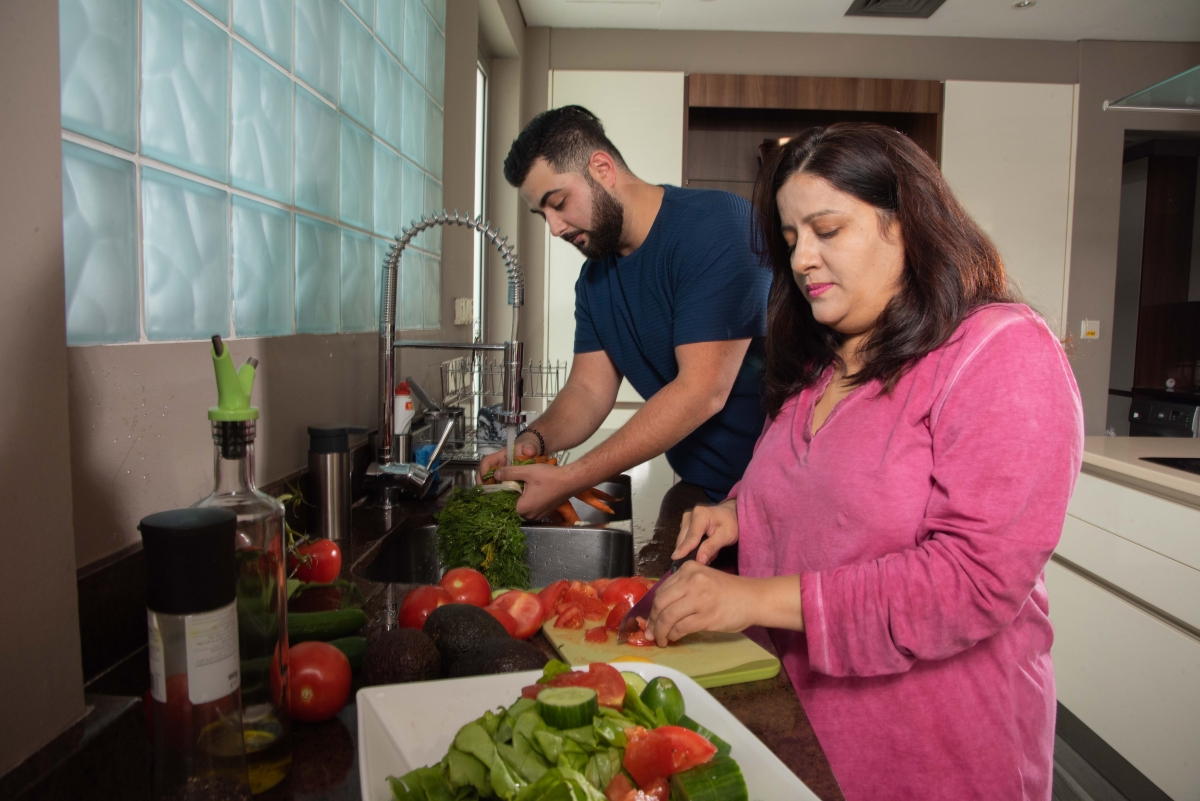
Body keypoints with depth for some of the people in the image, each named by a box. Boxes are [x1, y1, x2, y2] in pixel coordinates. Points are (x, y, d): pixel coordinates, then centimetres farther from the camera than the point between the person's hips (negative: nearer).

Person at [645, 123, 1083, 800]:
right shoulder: (818, 362, 6)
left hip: (934, 745, -6)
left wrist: (762, 598, -26)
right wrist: (740, 513, -1)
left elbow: (978, 579, -25)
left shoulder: (1005, 355, -17)